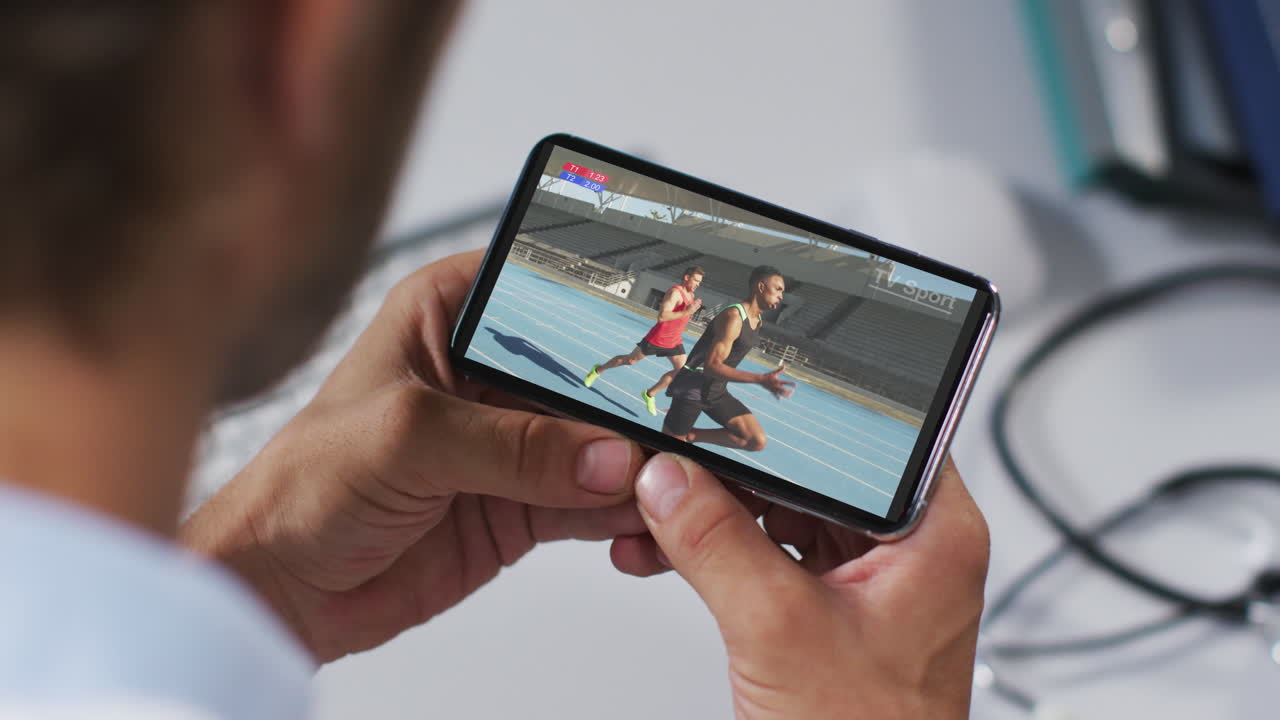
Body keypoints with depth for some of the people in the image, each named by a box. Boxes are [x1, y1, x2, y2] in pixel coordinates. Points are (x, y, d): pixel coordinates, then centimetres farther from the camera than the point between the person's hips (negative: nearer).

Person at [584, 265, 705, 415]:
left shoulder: (690, 295, 5)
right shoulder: (675, 292, -23)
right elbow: (662, 316, -33)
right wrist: (687, 312, -35)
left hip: (674, 342, 7)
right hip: (656, 339, -7)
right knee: (630, 360, 9)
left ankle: (649, 394, 11)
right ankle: (597, 370, 33)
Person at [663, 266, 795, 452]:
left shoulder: (757, 321, 8)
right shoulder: (733, 317, -22)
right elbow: (712, 366, -29)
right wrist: (761, 379, -35)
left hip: (717, 393, 8)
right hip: (692, 390, -8)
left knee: (757, 441, -5)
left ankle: (690, 436, 6)